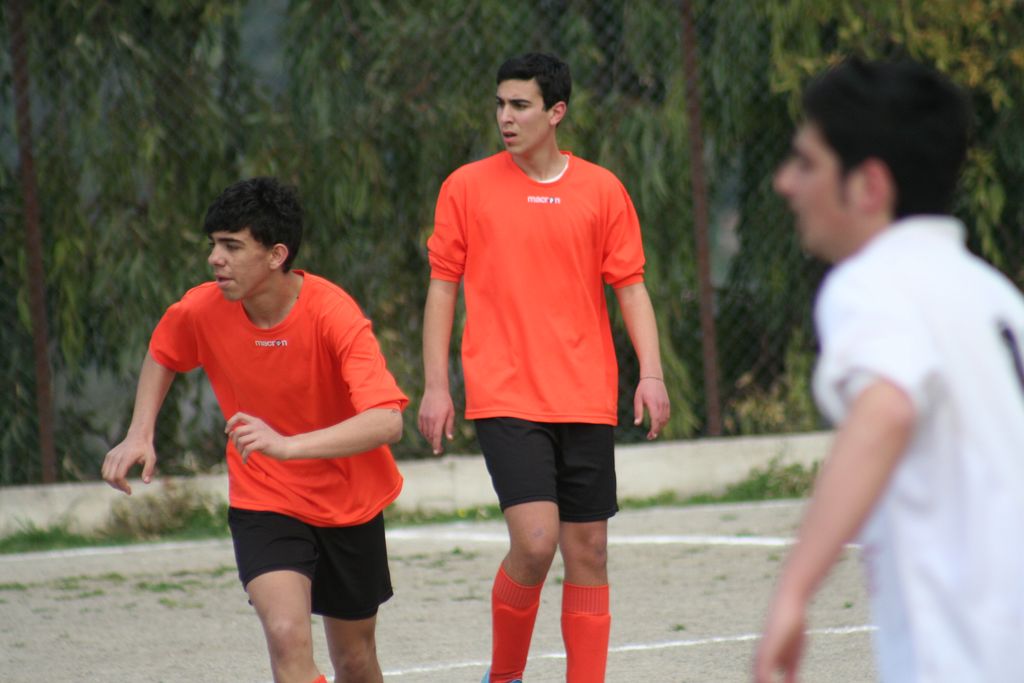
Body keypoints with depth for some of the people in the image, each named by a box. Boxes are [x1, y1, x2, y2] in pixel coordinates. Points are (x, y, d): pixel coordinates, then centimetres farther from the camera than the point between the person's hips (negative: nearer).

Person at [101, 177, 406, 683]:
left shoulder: (332, 313, -26)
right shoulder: (201, 310, -14)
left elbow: (387, 421, -38)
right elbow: (162, 355, 12)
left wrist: (289, 444, -50)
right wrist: (139, 434, -3)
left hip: (350, 504, -1)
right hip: (263, 504, 1)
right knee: (287, 636, -24)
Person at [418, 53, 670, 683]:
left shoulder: (602, 190, 6)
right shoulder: (467, 187, 3)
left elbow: (630, 287, 7)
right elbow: (443, 287, 6)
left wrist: (651, 373, -6)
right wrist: (436, 387, 0)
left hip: (586, 400, 2)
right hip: (505, 398, -2)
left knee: (588, 550, 3)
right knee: (535, 541, -16)